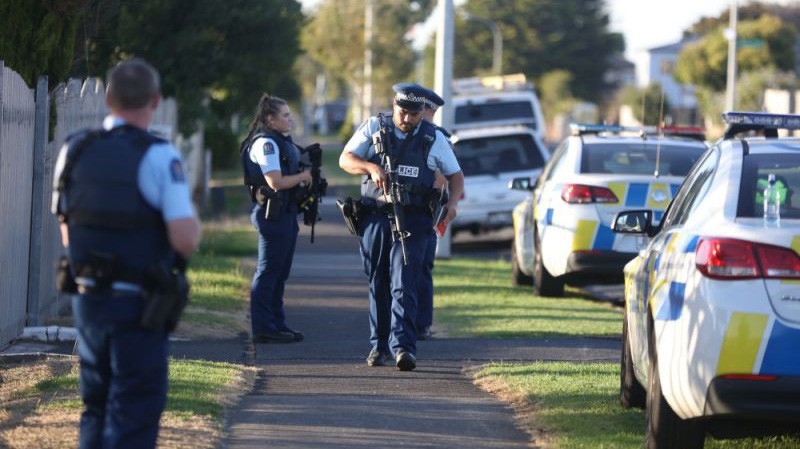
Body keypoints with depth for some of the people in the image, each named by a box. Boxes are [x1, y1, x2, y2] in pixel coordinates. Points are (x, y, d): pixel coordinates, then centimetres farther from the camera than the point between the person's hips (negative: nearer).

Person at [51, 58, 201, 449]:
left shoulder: (74, 151, 4)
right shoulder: (159, 157, -14)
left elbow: (67, 235, 12)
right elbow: (185, 240, -19)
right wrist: (192, 217, 2)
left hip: (87, 298, 6)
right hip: (137, 307, -6)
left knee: (96, 409, 18)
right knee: (134, 416, -1)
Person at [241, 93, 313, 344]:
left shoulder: (283, 142, 17)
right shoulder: (265, 143, -14)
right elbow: (276, 182, -21)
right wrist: (304, 176, -9)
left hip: (286, 211, 10)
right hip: (271, 211, -10)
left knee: (280, 273, 14)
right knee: (268, 271, -6)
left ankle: (277, 325, 21)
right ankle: (263, 328, -3)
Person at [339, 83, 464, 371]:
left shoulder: (433, 138, 6)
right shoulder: (373, 128, 5)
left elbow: (455, 175, 13)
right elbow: (345, 159, 0)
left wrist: (452, 202, -7)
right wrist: (371, 167, -20)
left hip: (412, 221, -2)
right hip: (375, 218, 2)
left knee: (404, 285, -13)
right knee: (378, 285, 7)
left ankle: (403, 347, -21)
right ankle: (379, 345, 16)